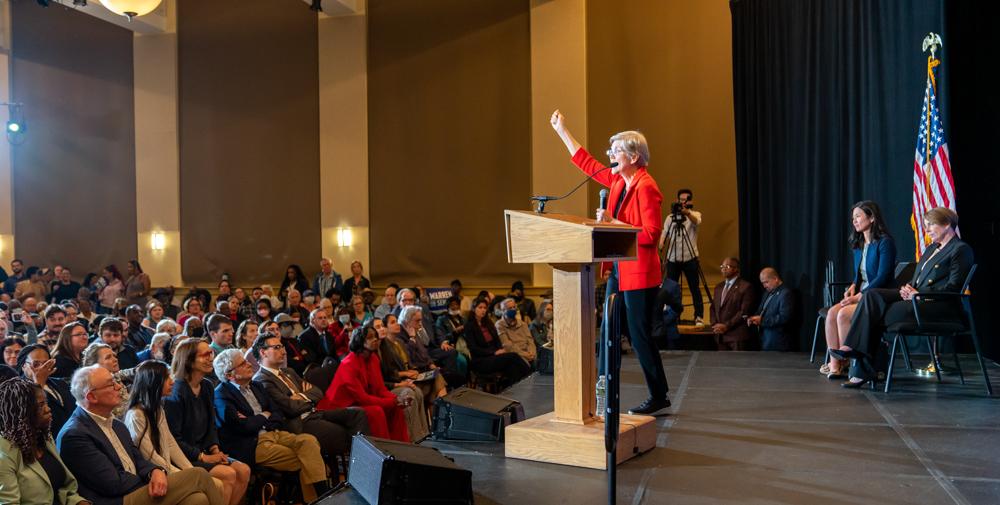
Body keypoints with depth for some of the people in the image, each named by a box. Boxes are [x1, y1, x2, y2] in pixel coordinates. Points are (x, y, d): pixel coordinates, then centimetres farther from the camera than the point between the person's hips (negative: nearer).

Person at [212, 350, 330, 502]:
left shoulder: (256, 386, 18)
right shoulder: (221, 395, -6)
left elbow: (278, 415, 14)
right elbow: (243, 427, -17)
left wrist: (256, 420, -6)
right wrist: (264, 416, 2)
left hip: (273, 432, 7)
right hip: (253, 444, -7)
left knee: (308, 440, -21)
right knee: (304, 461, -21)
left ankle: (322, 492, -24)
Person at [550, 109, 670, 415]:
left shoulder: (645, 187, -17)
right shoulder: (618, 181, 9)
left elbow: (652, 234, -21)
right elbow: (588, 164, 22)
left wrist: (614, 223, -20)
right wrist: (561, 130, 23)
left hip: (639, 273, -9)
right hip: (618, 270, 9)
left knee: (640, 335, -2)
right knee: (608, 332, 13)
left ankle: (659, 398, 12)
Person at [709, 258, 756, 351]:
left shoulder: (746, 287, -4)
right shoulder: (719, 287, 20)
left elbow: (744, 312, -11)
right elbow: (712, 308, 20)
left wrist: (726, 326, -14)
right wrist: (714, 325, 2)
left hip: (738, 336, -7)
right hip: (720, 335, 7)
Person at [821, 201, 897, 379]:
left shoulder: (885, 242, -9)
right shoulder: (858, 245, 17)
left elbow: (882, 278, -15)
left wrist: (859, 296, -19)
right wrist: (853, 286, 2)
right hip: (860, 296, 8)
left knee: (844, 314, -28)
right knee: (831, 313, -19)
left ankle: (844, 363, -16)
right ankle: (834, 363, -21)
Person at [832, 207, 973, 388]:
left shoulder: (961, 249, -3)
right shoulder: (931, 248, 26)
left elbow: (953, 287, -13)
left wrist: (919, 294, -16)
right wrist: (908, 287, 2)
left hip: (940, 304, -8)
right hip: (916, 296, 8)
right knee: (872, 295, -17)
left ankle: (865, 368, -15)